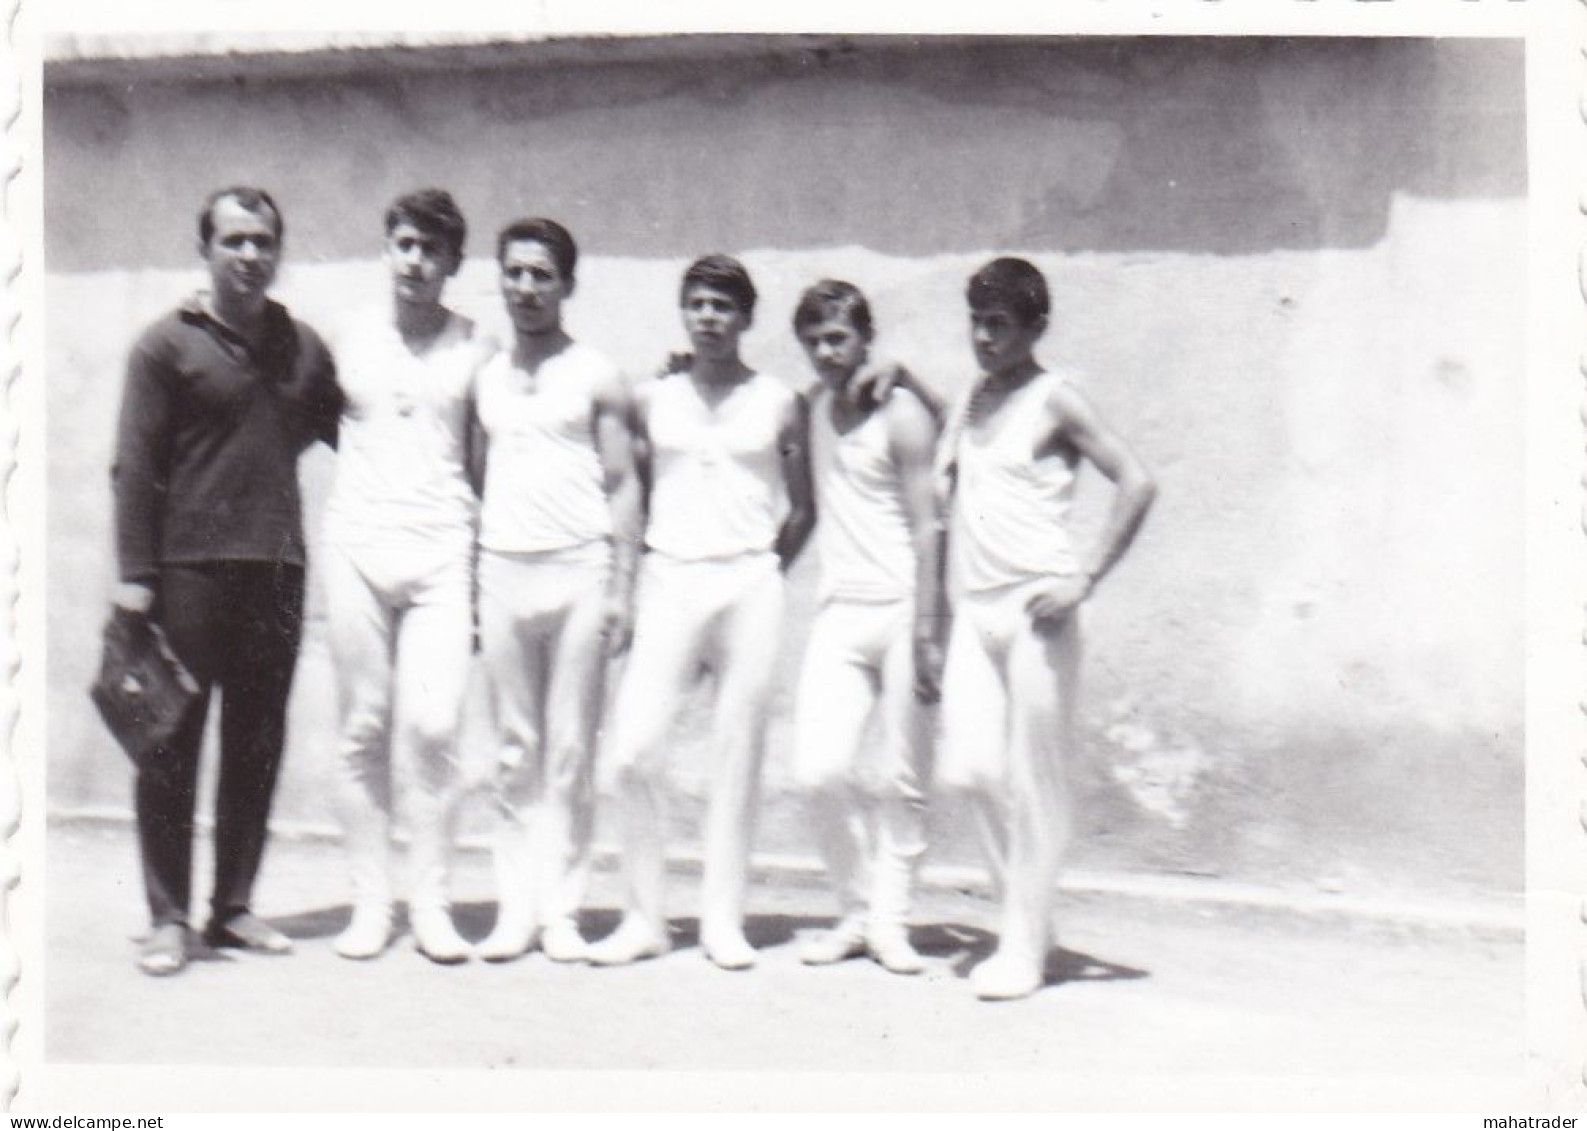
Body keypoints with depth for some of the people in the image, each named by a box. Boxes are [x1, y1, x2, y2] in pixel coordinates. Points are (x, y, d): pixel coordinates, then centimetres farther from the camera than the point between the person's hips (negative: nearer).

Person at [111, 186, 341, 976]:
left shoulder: (303, 347, 13)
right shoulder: (169, 344, 1)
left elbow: (351, 437, 21)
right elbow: (134, 466, -3)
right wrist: (135, 575, -9)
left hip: (276, 568, 4)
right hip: (188, 567, -4)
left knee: (258, 743, 8)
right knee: (173, 742, -1)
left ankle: (234, 907, 18)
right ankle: (168, 919, 8)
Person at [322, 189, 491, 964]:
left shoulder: (475, 350, 7)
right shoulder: (351, 340, 11)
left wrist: (484, 568, 3)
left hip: (440, 549, -1)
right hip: (356, 543, 1)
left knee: (433, 726, -10)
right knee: (363, 729, 2)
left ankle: (430, 903, 1)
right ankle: (369, 901, 11)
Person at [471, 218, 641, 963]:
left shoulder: (595, 377, 5)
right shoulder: (486, 378, 15)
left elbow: (623, 486, 2)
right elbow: (475, 481, 17)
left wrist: (622, 588, -6)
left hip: (578, 568, -3)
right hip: (502, 571, 3)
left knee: (571, 750, 0)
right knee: (516, 749, 6)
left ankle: (561, 908, 7)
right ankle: (516, 906, 11)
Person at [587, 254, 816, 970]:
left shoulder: (779, 404, 7)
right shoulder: (652, 400, 11)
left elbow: (802, 510, 10)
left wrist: (762, 574, 2)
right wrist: (626, 588, 6)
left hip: (748, 583, -1)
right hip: (668, 582, 1)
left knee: (737, 760, 1)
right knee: (632, 753, -9)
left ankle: (723, 920, 12)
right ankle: (643, 917, 5)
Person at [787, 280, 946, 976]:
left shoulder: (900, 414, -4)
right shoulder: (814, 408, 13)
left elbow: (927, 528, -9)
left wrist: (926, 634, -15)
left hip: (902, 611, -4)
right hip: (838, 611, 4)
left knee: (901, 780, 0)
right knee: (819, 770, -6)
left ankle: (889, 921, 13)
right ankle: (858, 911, 12)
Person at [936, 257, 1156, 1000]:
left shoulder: (1054, 400, -3)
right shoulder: (972, 398, 16)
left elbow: (1136, 484, -10)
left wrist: (1085, 577, -13)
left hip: (1036, 611, -5)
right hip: (973, 608, 6)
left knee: (1033, 781, 0)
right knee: (965, 769, -1)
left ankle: (1023, 946, 10)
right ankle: (1024, 903, 21)